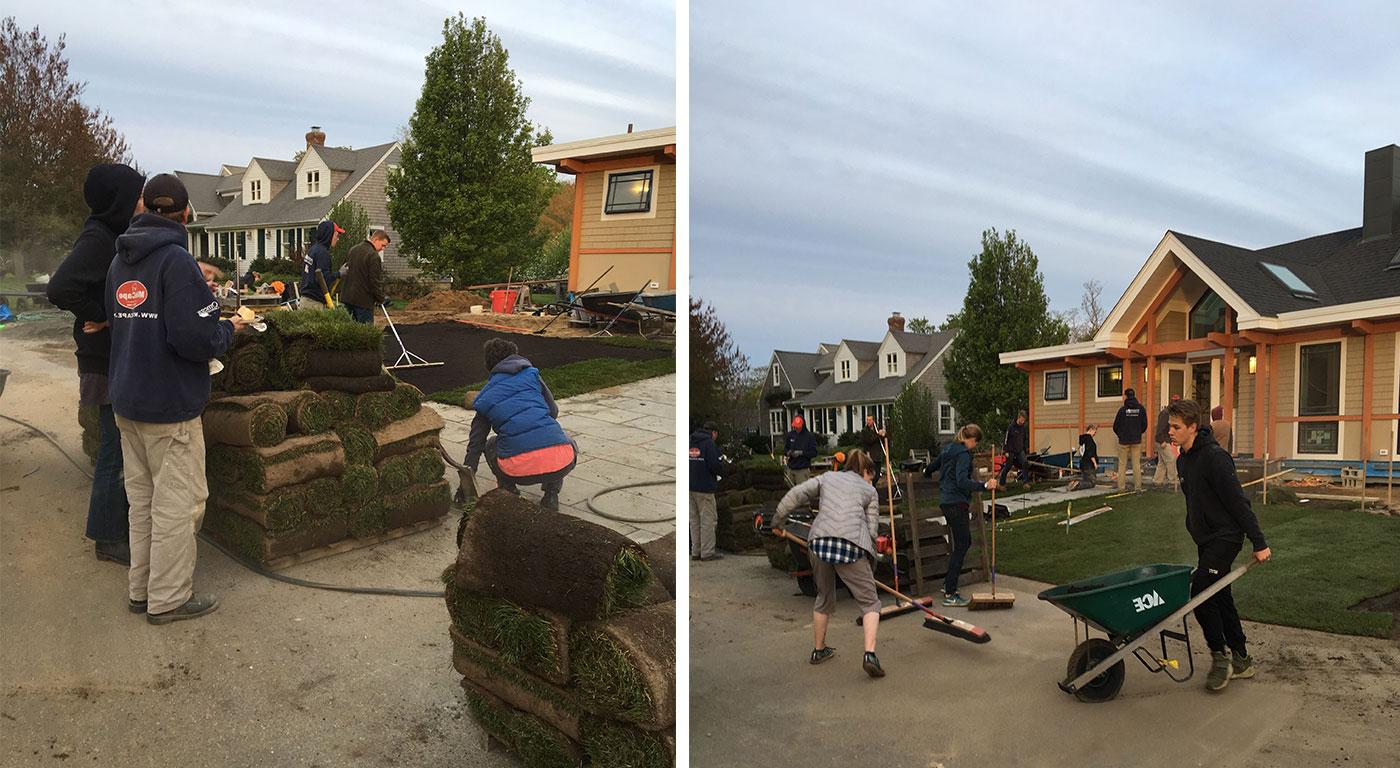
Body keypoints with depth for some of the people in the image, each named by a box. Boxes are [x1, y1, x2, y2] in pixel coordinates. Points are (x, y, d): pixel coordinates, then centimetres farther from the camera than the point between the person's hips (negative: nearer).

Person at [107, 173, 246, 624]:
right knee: (178, 502, 2)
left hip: (126, 401, 8)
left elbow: (116, 324, 16)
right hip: (170, 406, -8)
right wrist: (229, 329, -3)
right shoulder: (176, 261, -15)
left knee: (142, 497, 17)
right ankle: (168, 598, 10)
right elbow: (196, 339, -23)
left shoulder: (119, 263, 11)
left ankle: (140, 589, 27)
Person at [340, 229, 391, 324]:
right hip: (364, 300, -8)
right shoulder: (373, 256, -16)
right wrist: (380, 299, -4)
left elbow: (345, 269, 21)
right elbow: (375, 281, -16)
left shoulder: (353, 250, 13)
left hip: (346, 297, 8)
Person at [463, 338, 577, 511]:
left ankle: (508, 492, 16)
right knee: (570, 446, 37)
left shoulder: (484, 398, 19)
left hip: (520, 470, 1)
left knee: (491, 446, 35)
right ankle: (551, 495, 18)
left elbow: (475, 444, 24)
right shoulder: (531, 374, 16)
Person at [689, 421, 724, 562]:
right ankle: (707, 552, 1)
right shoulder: (708, 443, -10)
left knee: (694, 520, 13)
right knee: (707, 520, -1)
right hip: (704, 488, -7)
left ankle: (695, 551, 16)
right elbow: (715, 466, -17)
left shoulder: (690, 442, 11)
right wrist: (722, 465, 5)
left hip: (690, 487, 7)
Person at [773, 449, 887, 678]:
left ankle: (818, 650, 36)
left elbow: (796, 494, 11)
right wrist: (870, 563, 24)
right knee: (870, 603, 9)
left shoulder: (827, 477, 24)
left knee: (825, 599, 24)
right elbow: (872, 530, 14)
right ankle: (869, 654, -10)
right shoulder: (869, 490, 20)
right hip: (852, 545, -3)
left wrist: (778, 520, 22)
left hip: (819, 541, 3)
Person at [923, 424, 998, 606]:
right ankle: (950, 595, -5)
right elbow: (962, 481, -27)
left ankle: (948, 583, 23)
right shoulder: (963, 454, -13)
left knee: (965, 541, 19)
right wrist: (985, 485, -36)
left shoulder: (948, 449, 15)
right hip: (956, 503, -10)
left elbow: (932, 466, 32)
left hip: (946, 501, 10)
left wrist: (927, 472, 54)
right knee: (961, 546, -6)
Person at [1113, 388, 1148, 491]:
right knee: (1136, 464, 6)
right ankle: (1138, 487, 5)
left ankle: (1121, 487, 2)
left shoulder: (1122, 409, -9)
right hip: (1136, 441, 2)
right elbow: (1144, 425, 4)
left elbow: (1115, 426, -4)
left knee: (1122, 464, 4)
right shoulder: (1141, 409, -1)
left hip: (1124, 441, -2)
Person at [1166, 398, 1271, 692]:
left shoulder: (1214, 457, -19)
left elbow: (1238, 502, -19)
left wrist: (1259, 543, -18)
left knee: (1201, 593, -15)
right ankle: (1241, 660, 24)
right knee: (1221, 597, 13)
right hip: (1205, 538, 9)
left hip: (1225, 537, -9)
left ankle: (1220, 655, 0)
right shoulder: (1183, 460, 9)